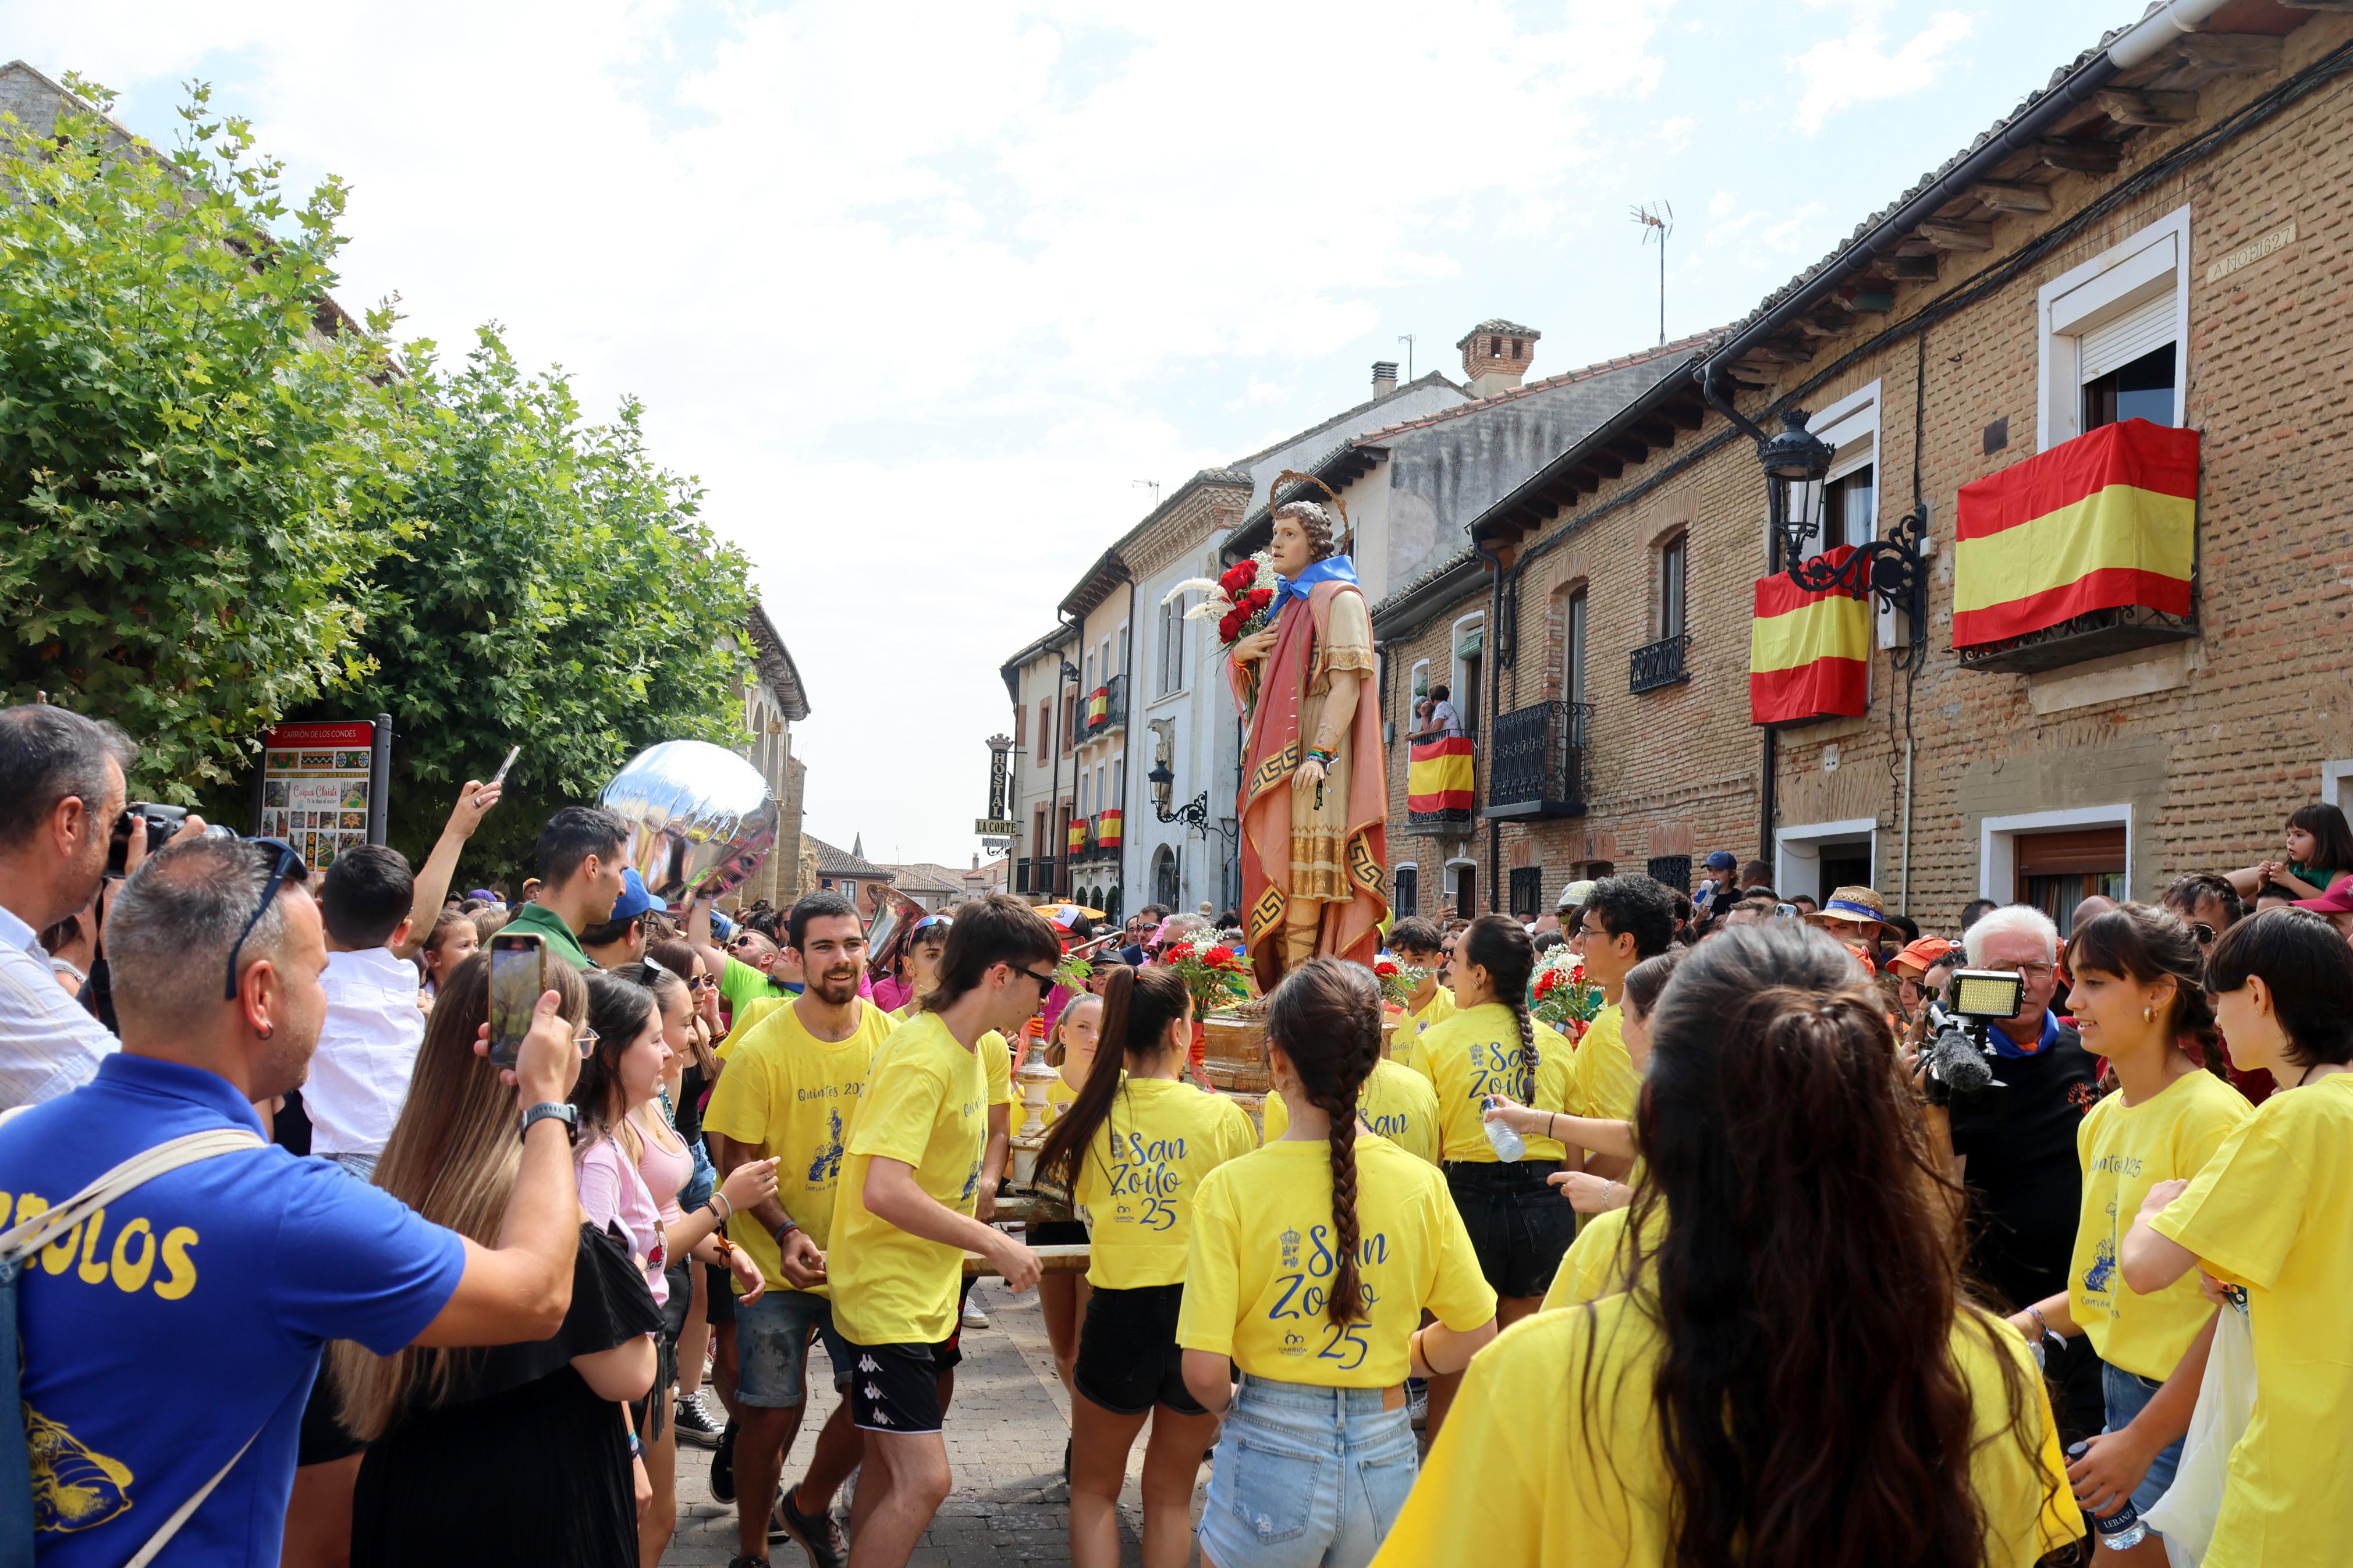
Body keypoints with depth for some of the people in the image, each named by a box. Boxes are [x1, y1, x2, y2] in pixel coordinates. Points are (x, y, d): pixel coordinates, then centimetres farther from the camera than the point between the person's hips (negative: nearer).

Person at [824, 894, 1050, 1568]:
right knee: (922, 1481, -10)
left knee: (891, 1470, 16)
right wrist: (996, 1245, -25)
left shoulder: (967, 1047, 6)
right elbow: (885, 1191, -31)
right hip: (888, 1294, -9)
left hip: (929, 1290, 9)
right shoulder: (921, 1059, -22)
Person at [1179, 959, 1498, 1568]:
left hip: (1272, 1455, -2)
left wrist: (1231, 1406, 6)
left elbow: (1204, 1372, -15)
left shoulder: (1232, 1188, -14)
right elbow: (1475, 1335, 2)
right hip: (1386, 1453, 3)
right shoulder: (1420, 1183, -7)